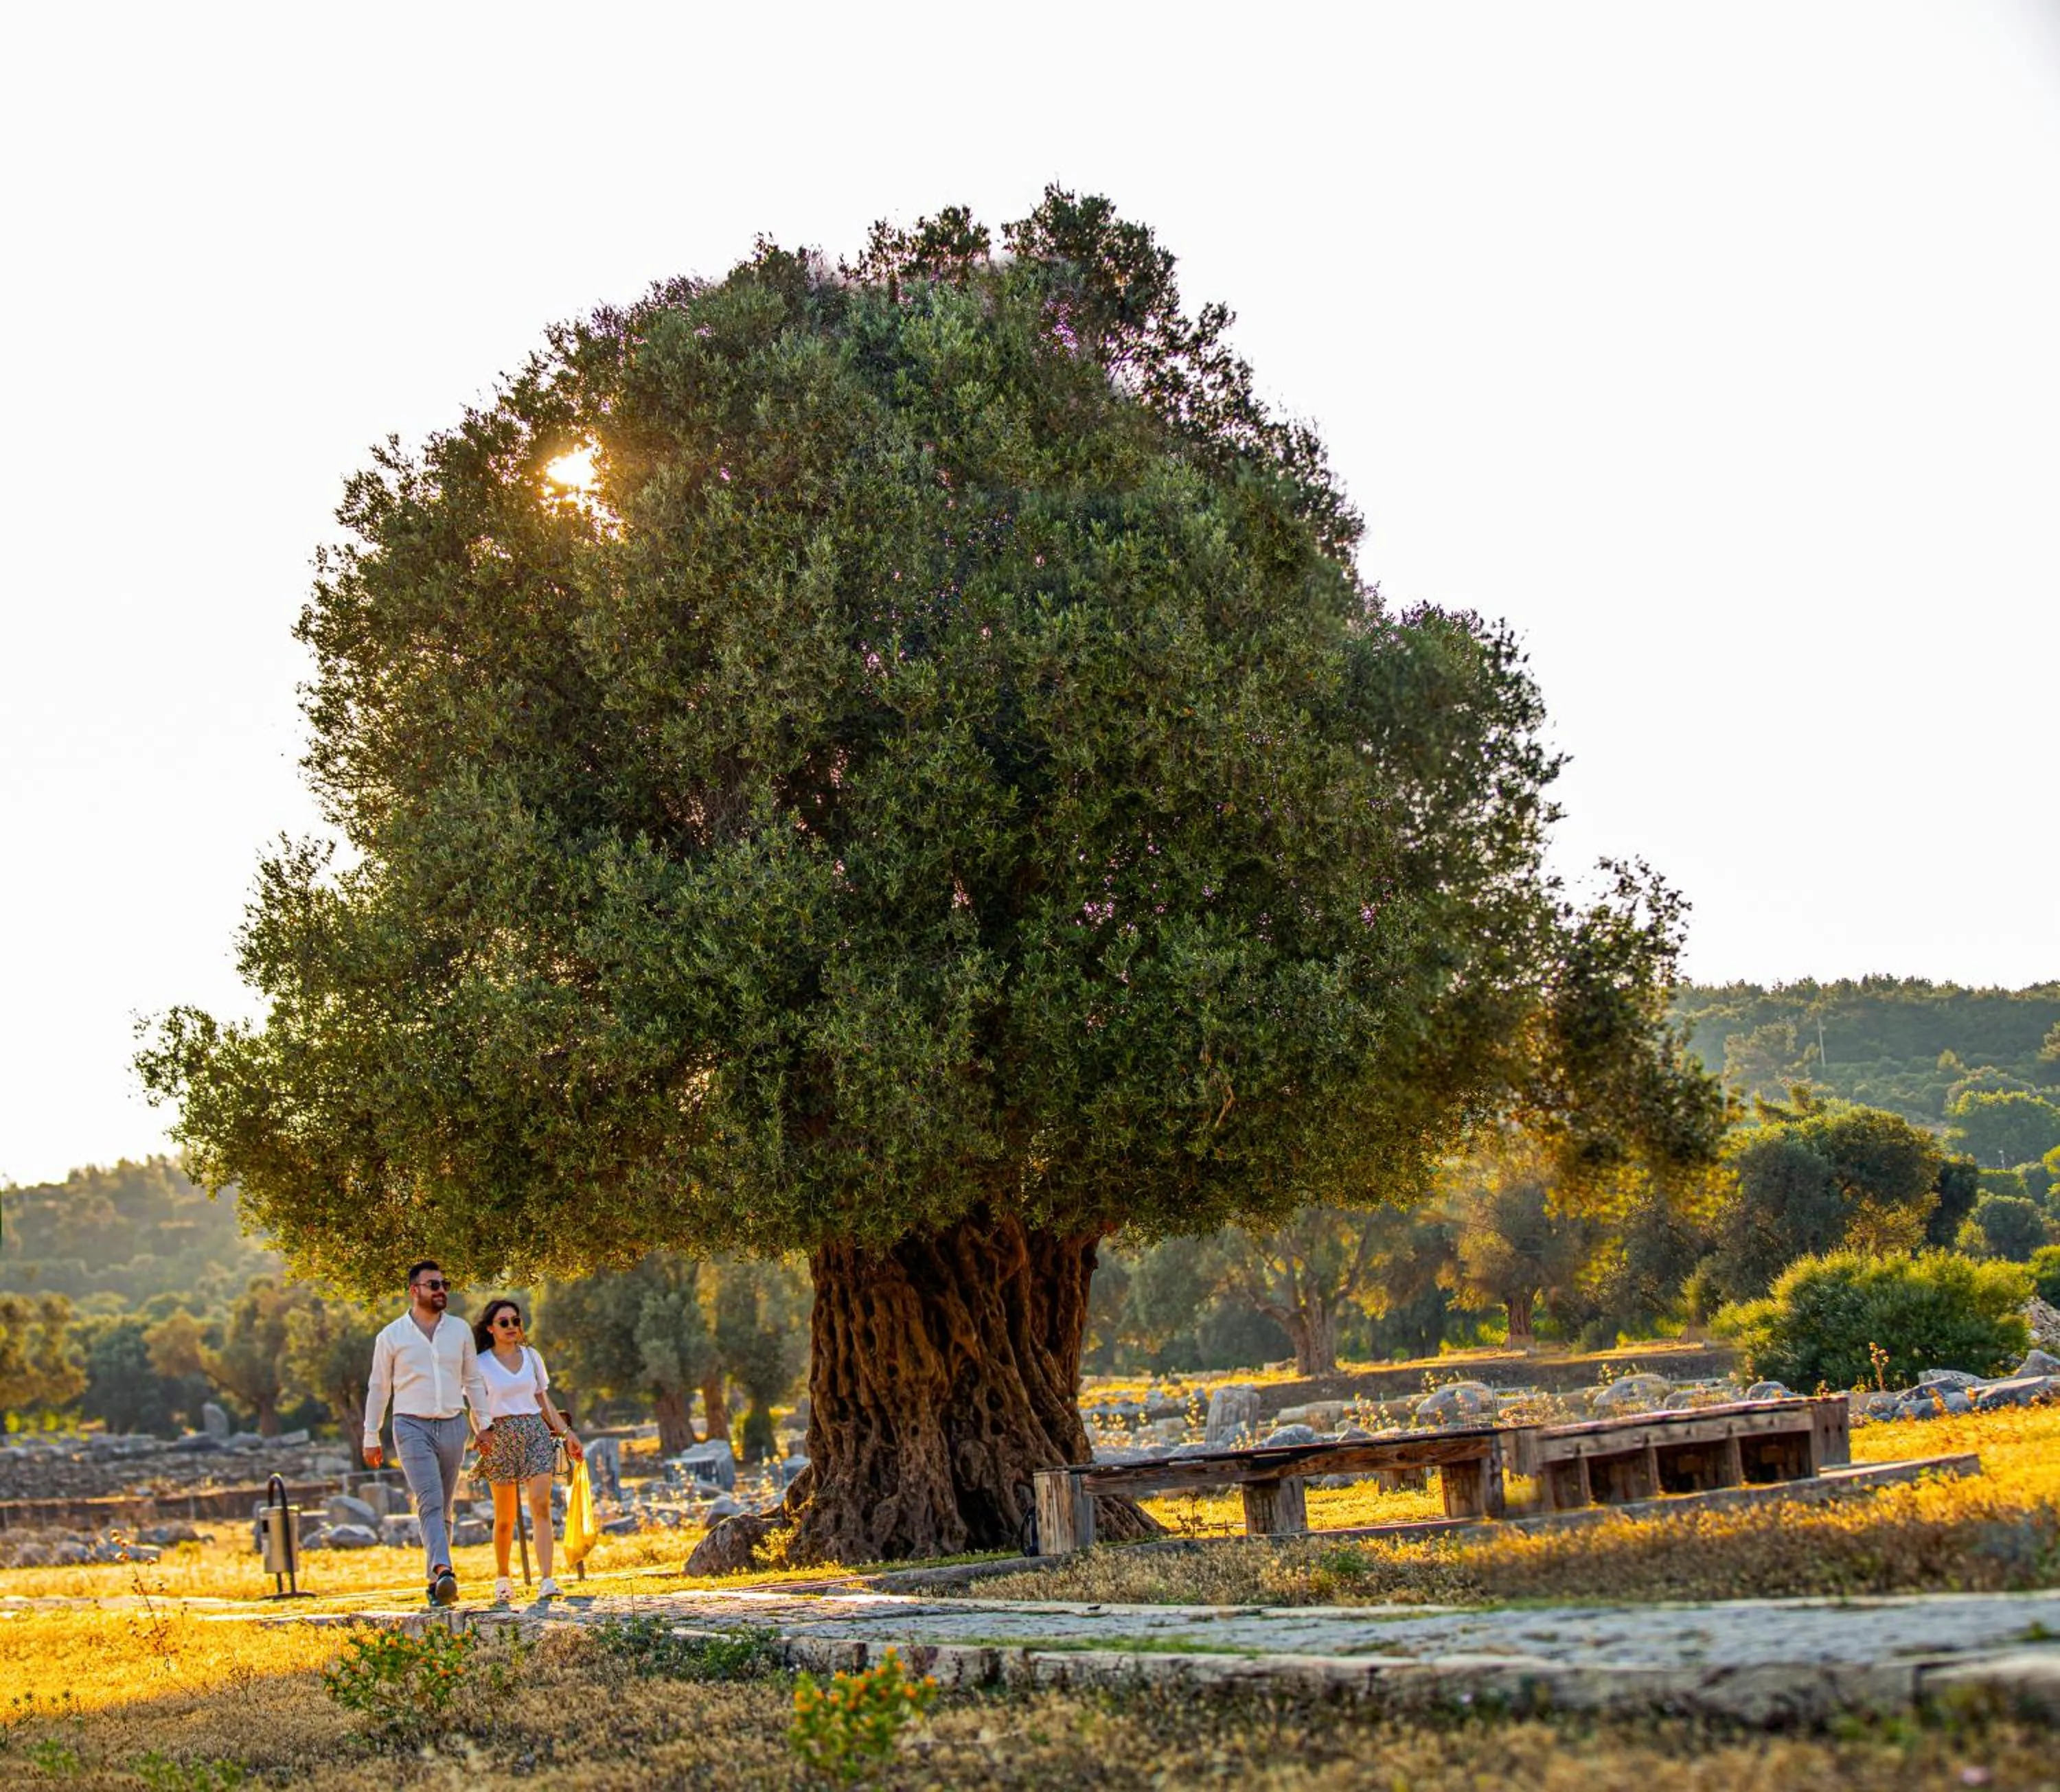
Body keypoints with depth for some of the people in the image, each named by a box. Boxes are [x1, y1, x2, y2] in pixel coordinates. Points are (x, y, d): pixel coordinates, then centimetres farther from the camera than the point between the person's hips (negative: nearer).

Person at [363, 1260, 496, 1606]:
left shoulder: (460, 1330, 9)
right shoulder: (392, 1336, 2)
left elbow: (473, 1380, 15)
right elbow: (378, 1388, 7)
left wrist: (484, 1424, 9)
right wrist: (371, 1438, 7)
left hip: (452, 1426, 4)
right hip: (412, 1426, -4)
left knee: (444, 1509, 7)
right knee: (430, 1502, -20)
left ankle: (436, 1583, 13)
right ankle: (443, 1571, -35)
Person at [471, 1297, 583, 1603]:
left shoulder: (531, 1357, 12)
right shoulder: (480, 1364, 3)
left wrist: (567, 1433, 12)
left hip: (536, 1432, 2)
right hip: (500, 1436, -2)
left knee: (541, 1506, -13)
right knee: (505, 1517, 1)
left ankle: (546, 1580, -19)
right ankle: (503, 1578, 21)